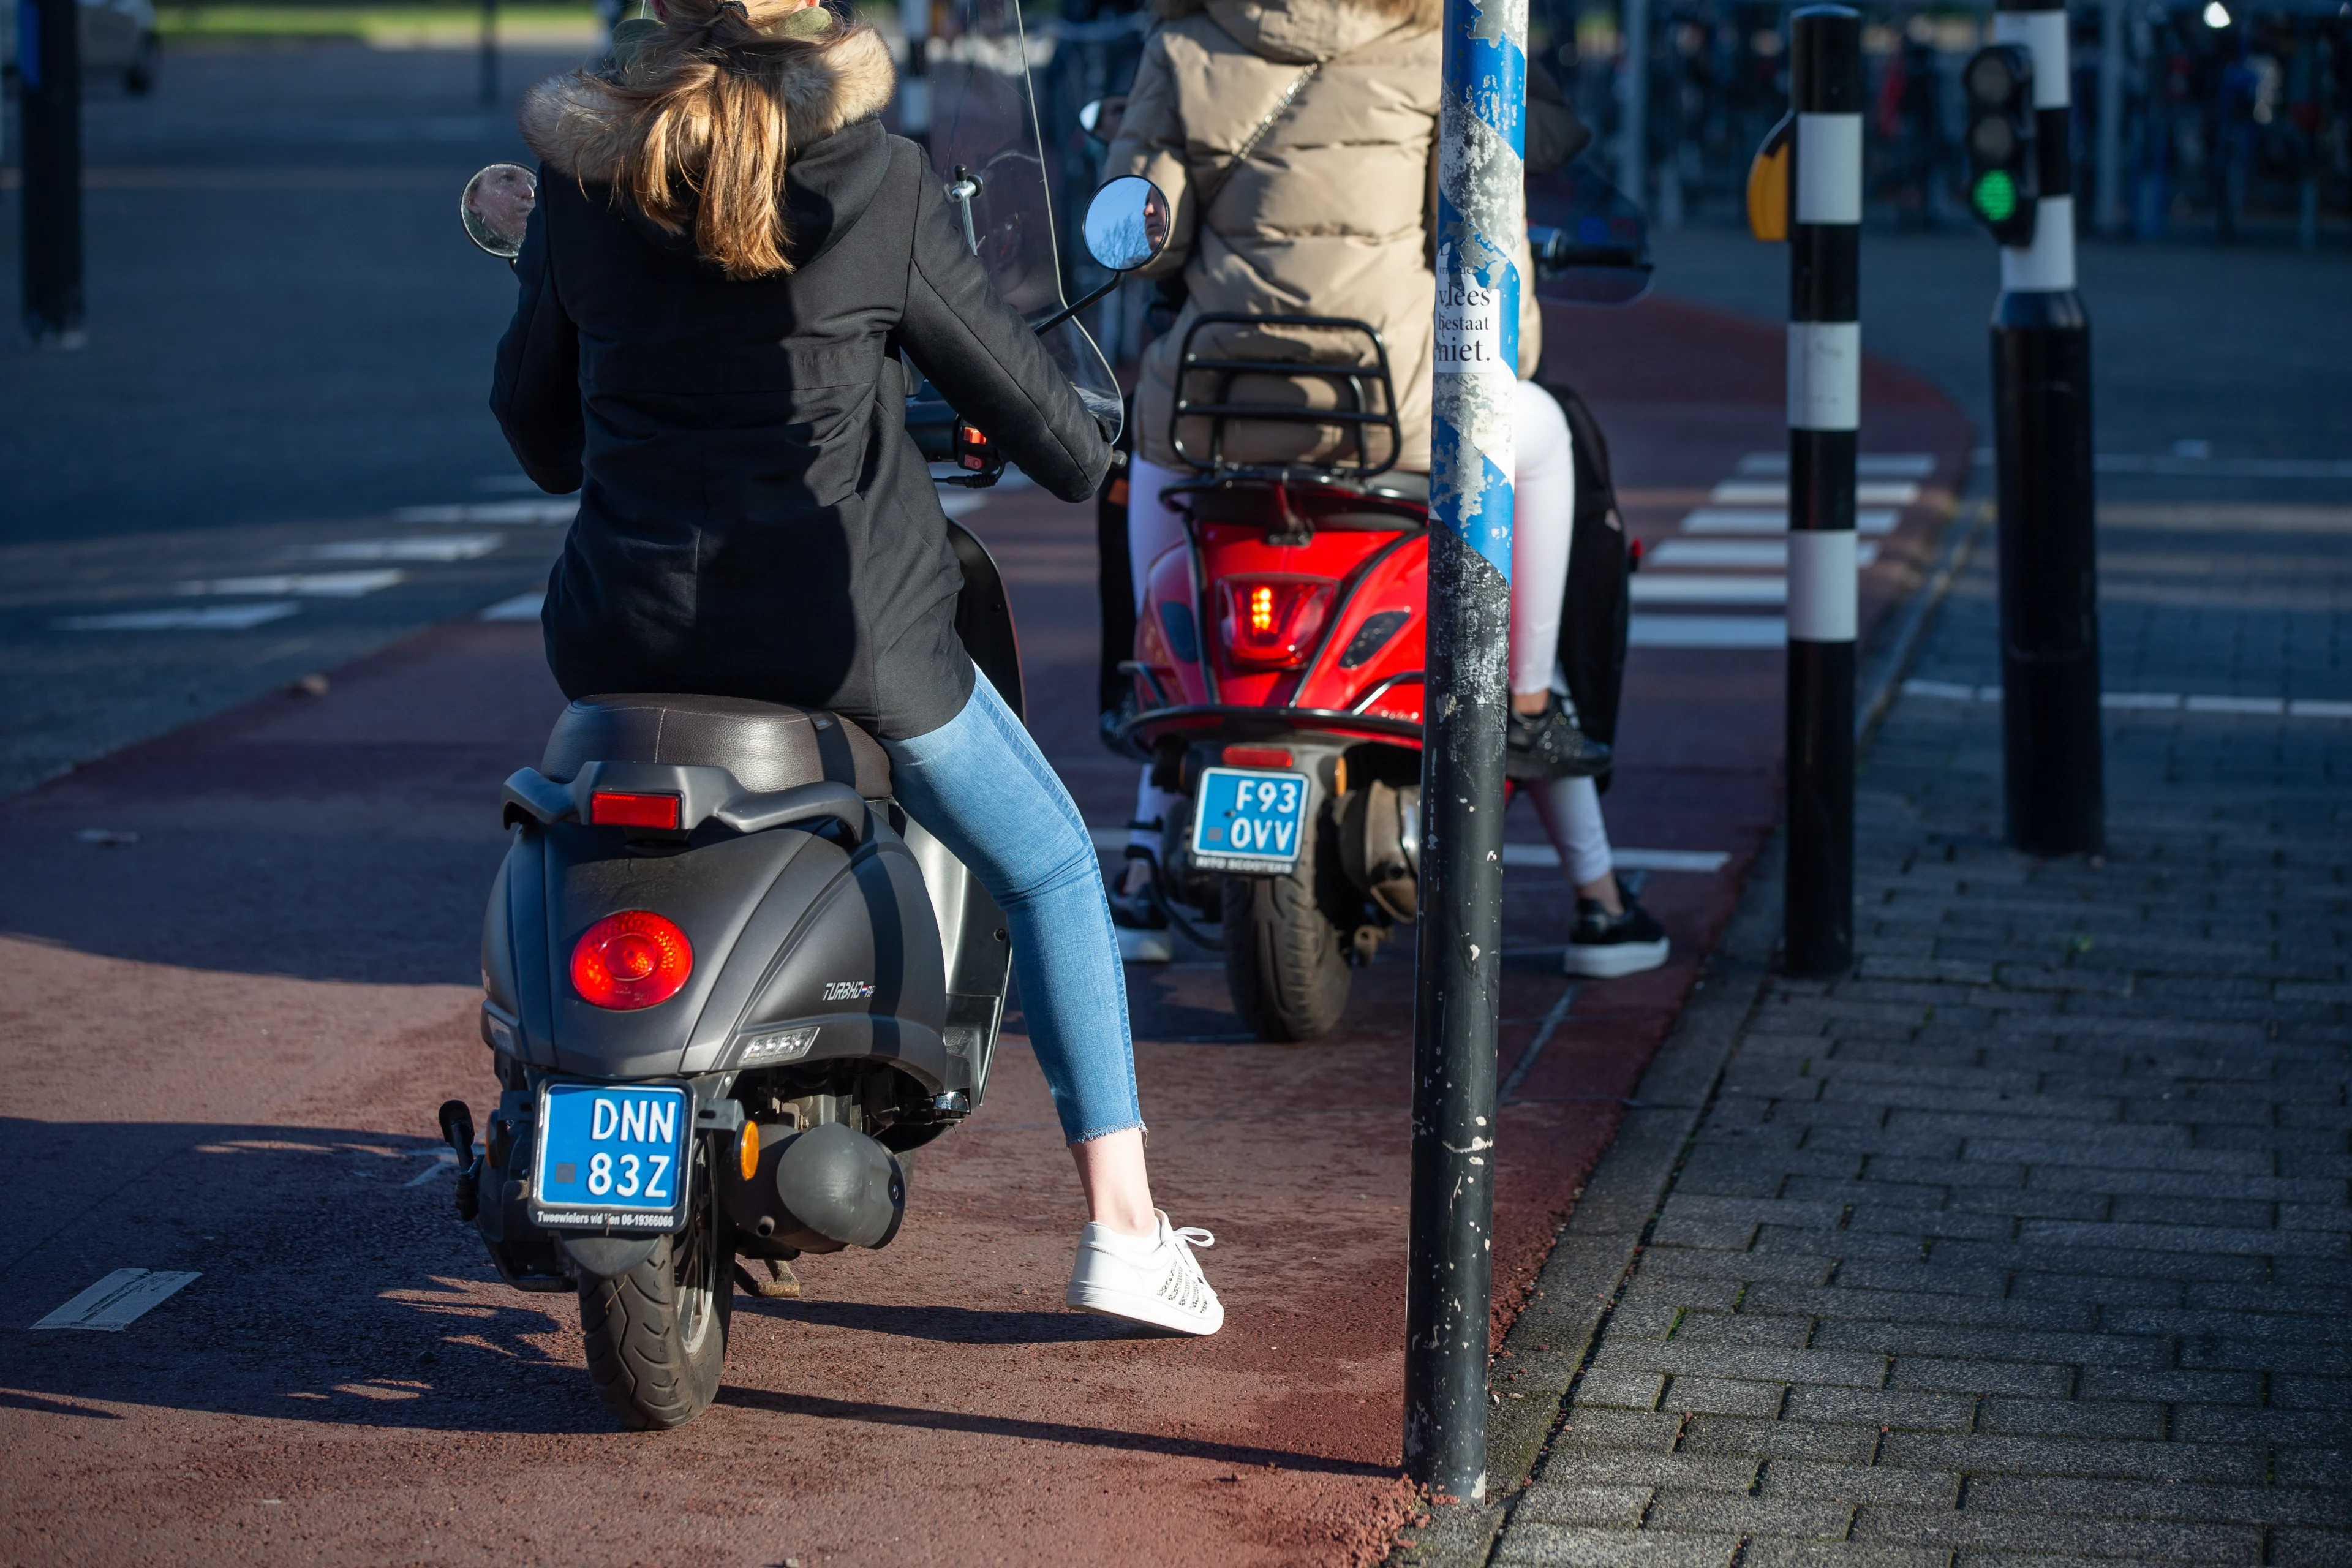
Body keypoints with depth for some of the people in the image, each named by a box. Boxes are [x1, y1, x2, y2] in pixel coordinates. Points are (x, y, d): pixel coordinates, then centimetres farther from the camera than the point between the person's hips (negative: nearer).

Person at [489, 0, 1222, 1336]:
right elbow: (1012, 385, -1)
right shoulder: (875, 183, -9)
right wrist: (1086, 460, 22)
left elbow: (531, 408, 13)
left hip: (631, 623, 4)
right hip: (844, 624, -3)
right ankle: (1123, 1228, 11)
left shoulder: (584, 180, 1)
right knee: (1051, 868, 17)